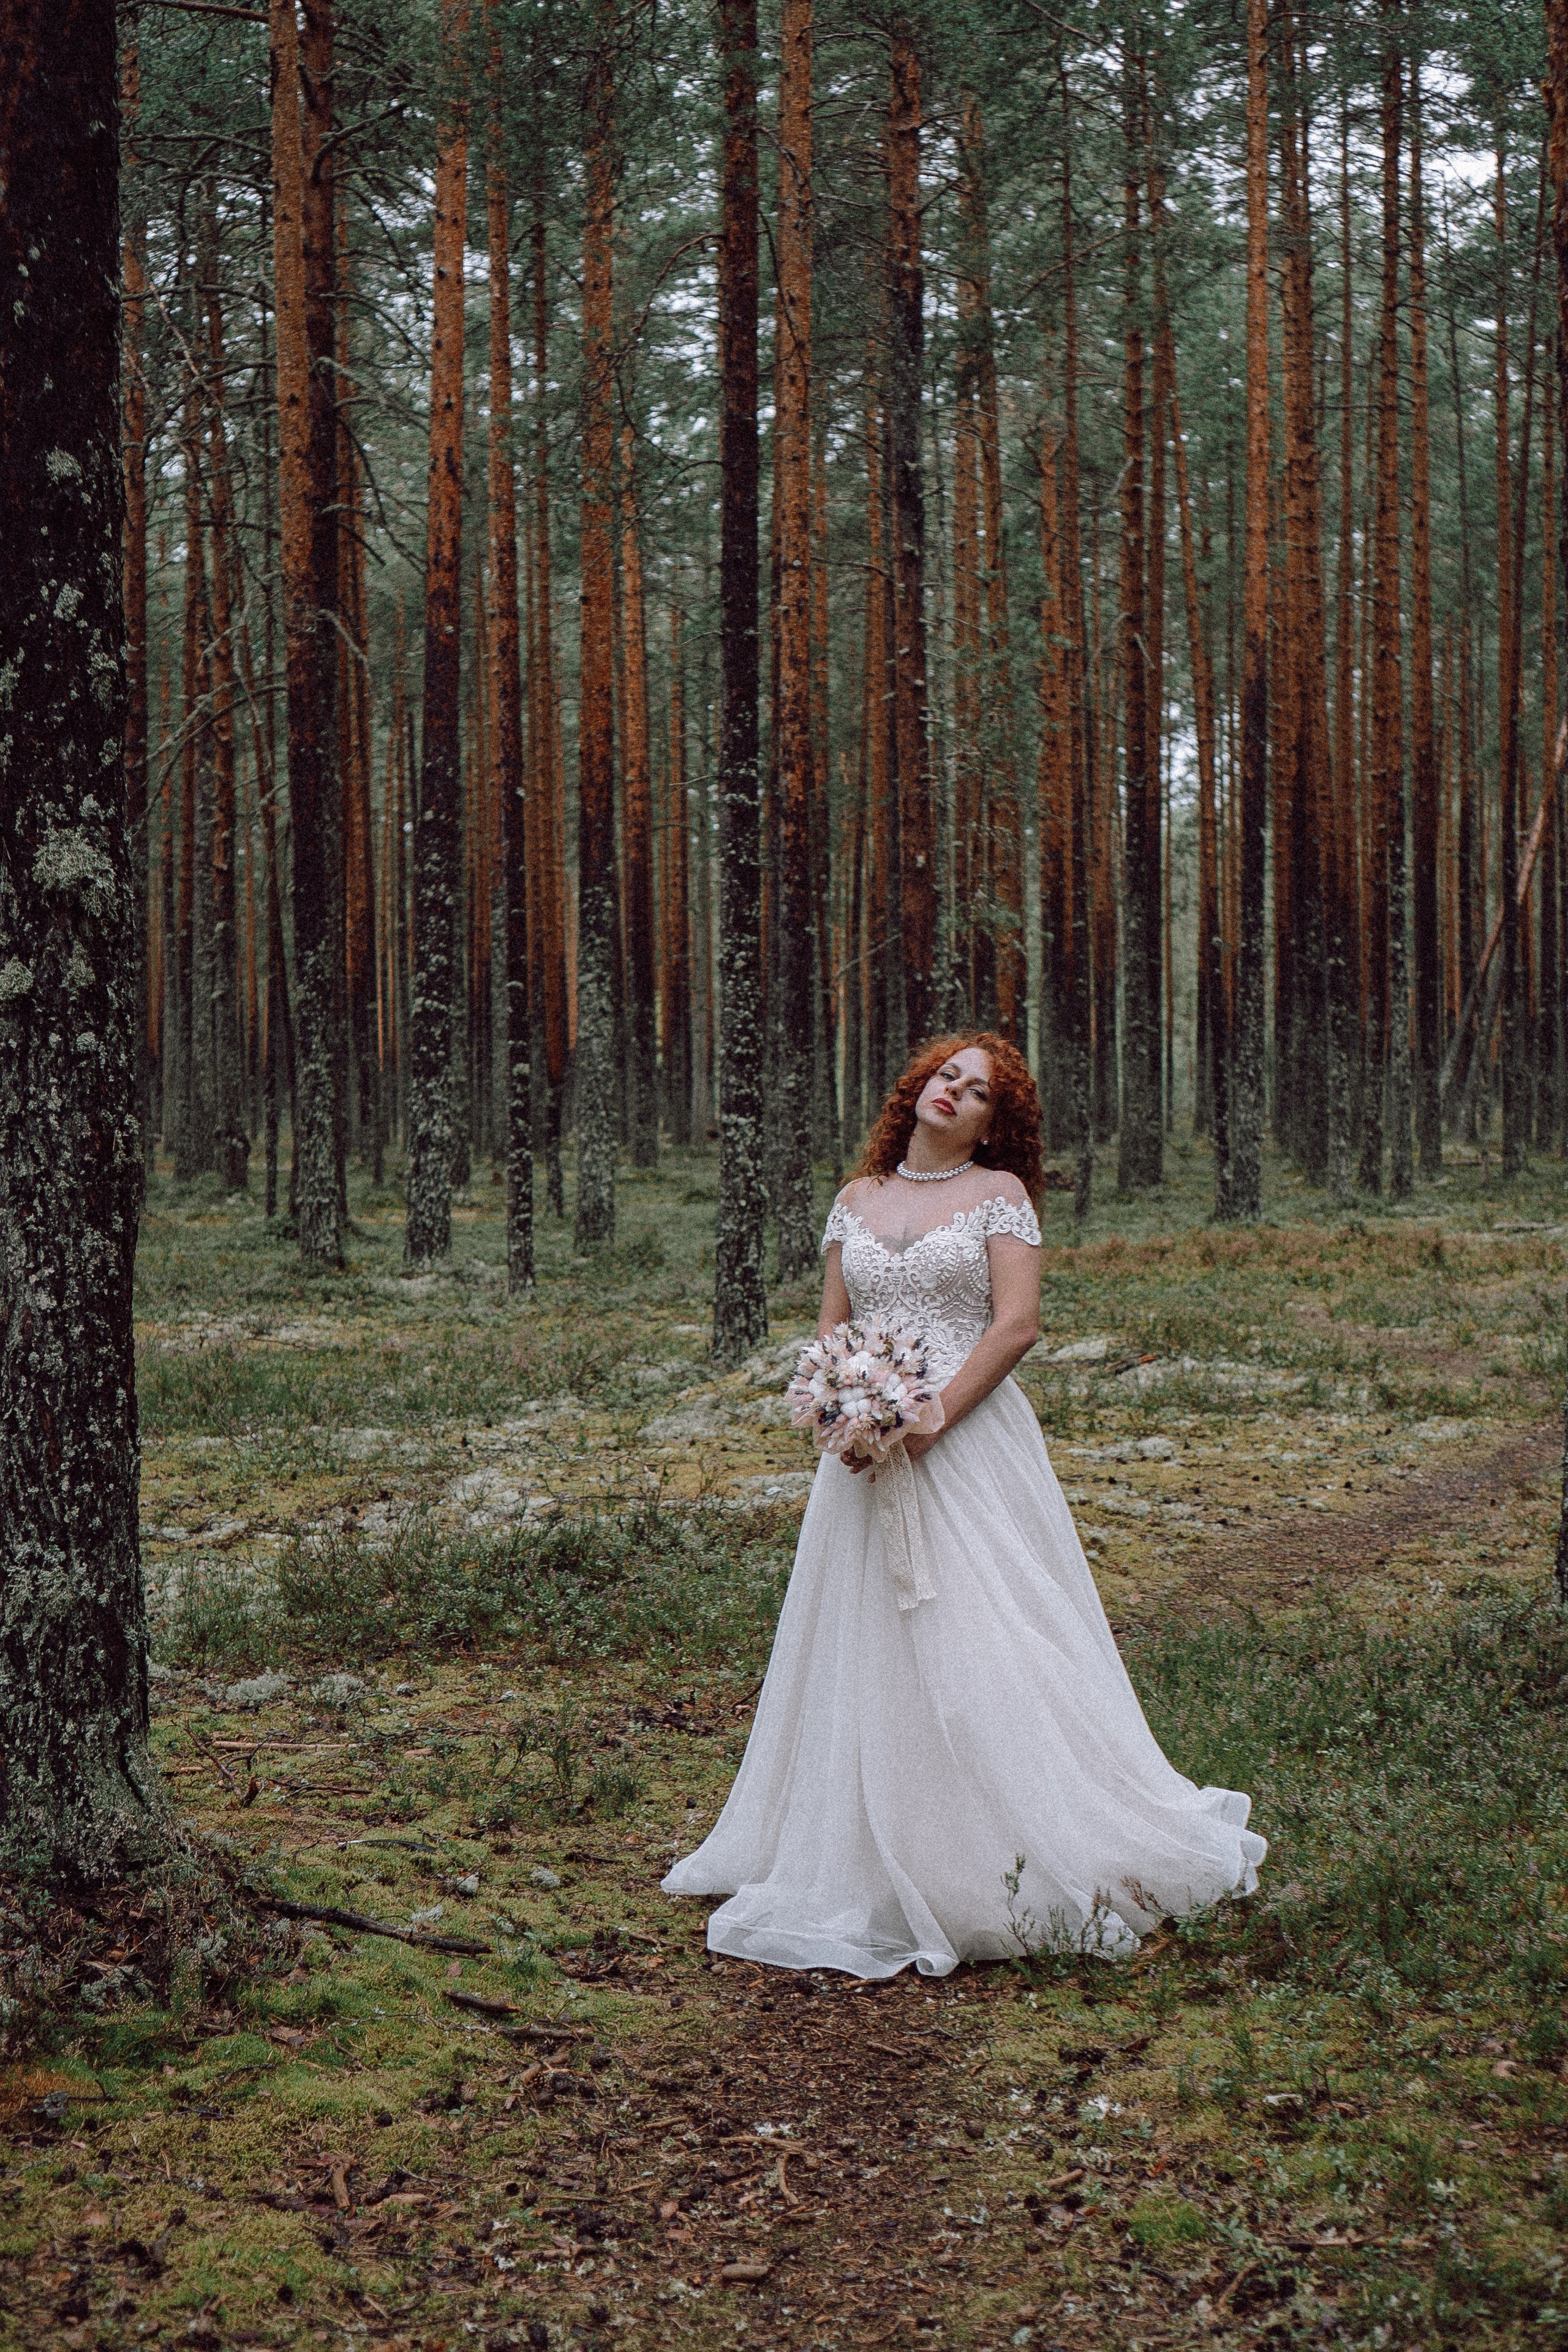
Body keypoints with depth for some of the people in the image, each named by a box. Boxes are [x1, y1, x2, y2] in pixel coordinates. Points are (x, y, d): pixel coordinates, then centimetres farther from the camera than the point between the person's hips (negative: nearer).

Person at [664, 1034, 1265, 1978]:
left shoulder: (1000, 1193, 1)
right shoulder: (858, 1199, 14)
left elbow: (1017, 1324, -8)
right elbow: (830, 1326, 14)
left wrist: (926, 1422, -15)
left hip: (968, 1439, -4)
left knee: (981, 1644, -7)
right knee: (866, 1650, 5)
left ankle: (1001, 1871, 0)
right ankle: (873, 1872, 14)